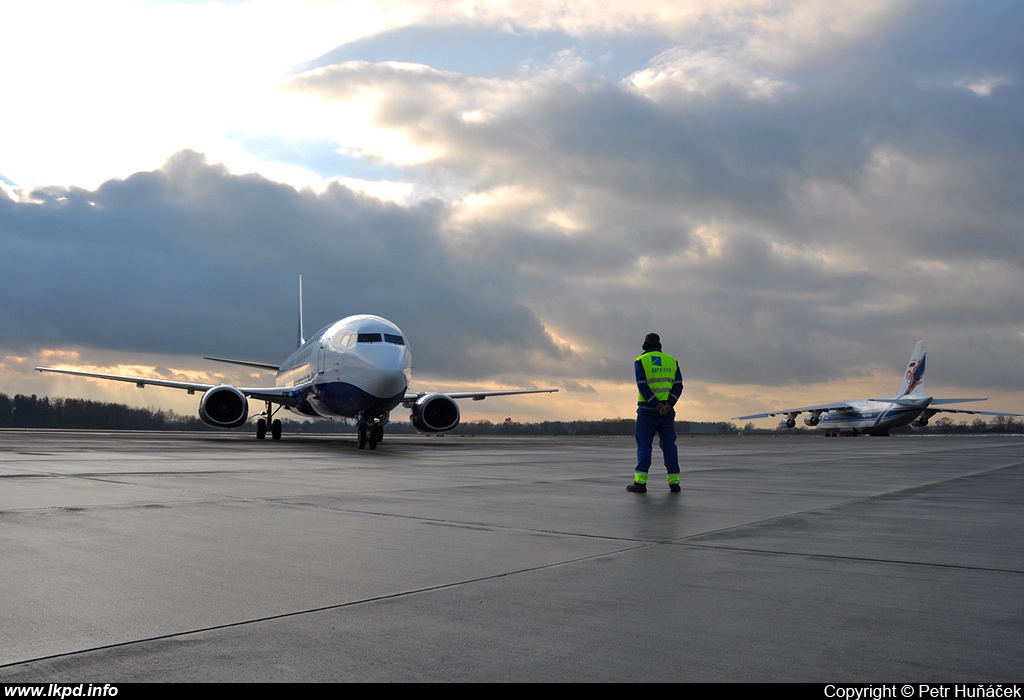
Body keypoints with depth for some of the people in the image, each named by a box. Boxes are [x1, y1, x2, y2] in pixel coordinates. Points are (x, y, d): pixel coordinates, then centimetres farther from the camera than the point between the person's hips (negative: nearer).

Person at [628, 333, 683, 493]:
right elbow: (678, 385, 0)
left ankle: (640, 482, -8)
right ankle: (674, 482, 5)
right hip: (668, 411, 3)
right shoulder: (671, 361, 11)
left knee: (644, 445, -2)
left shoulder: (640, 361, 0)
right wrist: (668, 405, -11)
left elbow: (642, 386, -12)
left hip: (647, 409, -3)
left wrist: (657, 406, -15)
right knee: (669, 444, 8)